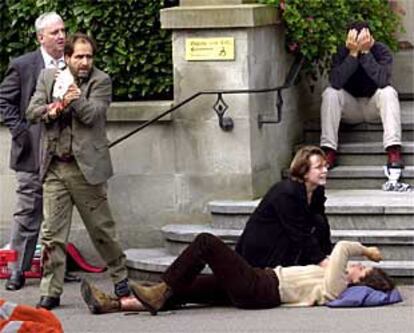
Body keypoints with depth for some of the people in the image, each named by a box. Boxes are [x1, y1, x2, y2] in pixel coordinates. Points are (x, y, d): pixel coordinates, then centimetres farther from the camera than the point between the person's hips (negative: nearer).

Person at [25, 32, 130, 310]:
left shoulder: (100, 81, -1)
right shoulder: (48, 77, 10)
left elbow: (92, 115, -12)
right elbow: (32, 112, 7)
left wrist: (76, 100, -28)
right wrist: (50, 110, -13)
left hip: (86, 166, -3)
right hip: (55, 167, 3)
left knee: (101, 228, 6)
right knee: (52, 232, 0)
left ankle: (120, 278, 24)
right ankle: (51, 292, 4)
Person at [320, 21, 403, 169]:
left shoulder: (382, 51, -16)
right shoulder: (342, 53, -14)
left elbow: (382, 81, -34)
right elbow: (336, 82, -32)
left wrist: (365, 52, -35)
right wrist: (353, 53, -34)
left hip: (374, 107, -1)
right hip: (350, 109, 1)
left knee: (388, 92, -30)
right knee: (330, 93, -25)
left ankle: (394, 150, -40)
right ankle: (329, 151, -28)